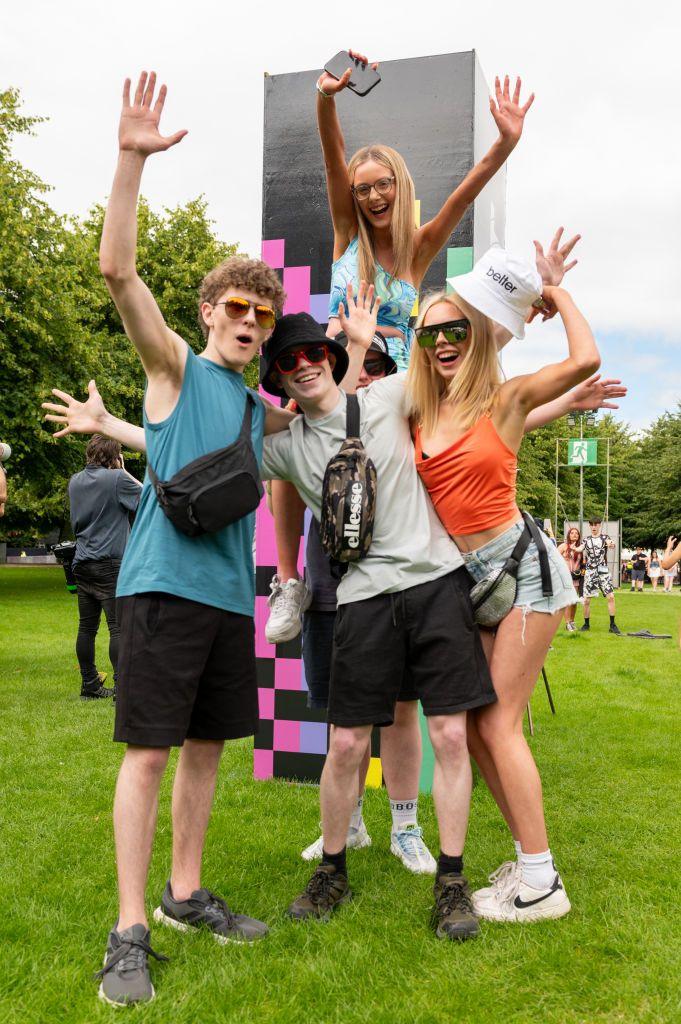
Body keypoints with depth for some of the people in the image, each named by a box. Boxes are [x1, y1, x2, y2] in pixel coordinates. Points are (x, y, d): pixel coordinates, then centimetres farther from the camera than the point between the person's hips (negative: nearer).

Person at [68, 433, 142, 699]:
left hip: (82, 563, 7)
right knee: (118, 627, -6)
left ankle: (90, 685, 19)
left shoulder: (75, 481, 11)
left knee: (86, 627, 10)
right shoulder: (117, 478, -10)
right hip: (111, 563, -7)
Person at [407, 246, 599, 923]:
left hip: (522, 568, -6)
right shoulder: (416, 415, 8)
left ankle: (542, 883, 7)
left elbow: (585, 361, -17)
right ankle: (529, 859, 23)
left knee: (497, 724, -6)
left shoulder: (505, 399, -6)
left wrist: (556, 294, -3)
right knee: (472, 726, 7)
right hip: (468, 581, 6)